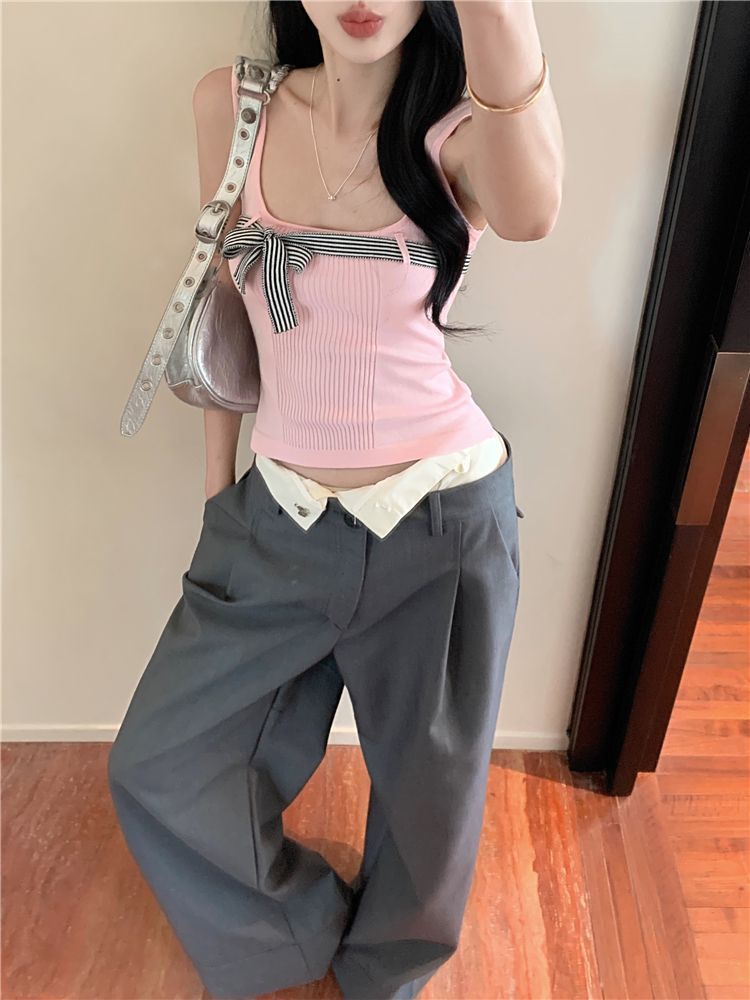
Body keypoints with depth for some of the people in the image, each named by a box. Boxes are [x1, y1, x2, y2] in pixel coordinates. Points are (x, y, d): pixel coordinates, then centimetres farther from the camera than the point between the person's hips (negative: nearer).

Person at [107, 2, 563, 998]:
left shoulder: (463, 125, -7)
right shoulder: (230, 105, 0)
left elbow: (530, 213, -33)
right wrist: (217, 485, 12)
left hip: (445, 520, -2)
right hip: (281, 522, 3)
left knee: (426, 784, 17)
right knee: (158, 769, 11)